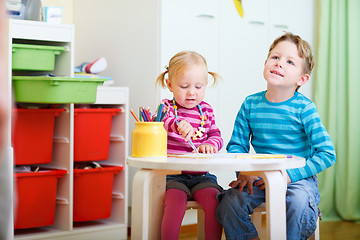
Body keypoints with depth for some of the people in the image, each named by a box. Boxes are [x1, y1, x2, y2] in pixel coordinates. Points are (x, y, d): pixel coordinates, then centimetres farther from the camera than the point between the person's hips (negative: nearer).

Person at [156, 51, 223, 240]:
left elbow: (216, 136, 10)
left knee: (214, 199, -22)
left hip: (201, 176, 3)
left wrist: (209, 144, -16)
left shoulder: (206, 110, 13)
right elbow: (160, 121, -22)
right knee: (176, 200, -30)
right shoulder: (167, 107, 0)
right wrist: (177, 124, -46)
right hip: (172, 174, -3)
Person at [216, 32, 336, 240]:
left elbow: (327, 154, -12)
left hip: (297, 178, -3)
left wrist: (289, 174, -20)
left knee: (298, 201, -35)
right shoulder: (251, 105, 1)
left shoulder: (304, 108, -9)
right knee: (230, 201, -21)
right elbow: (237, 144, 8)